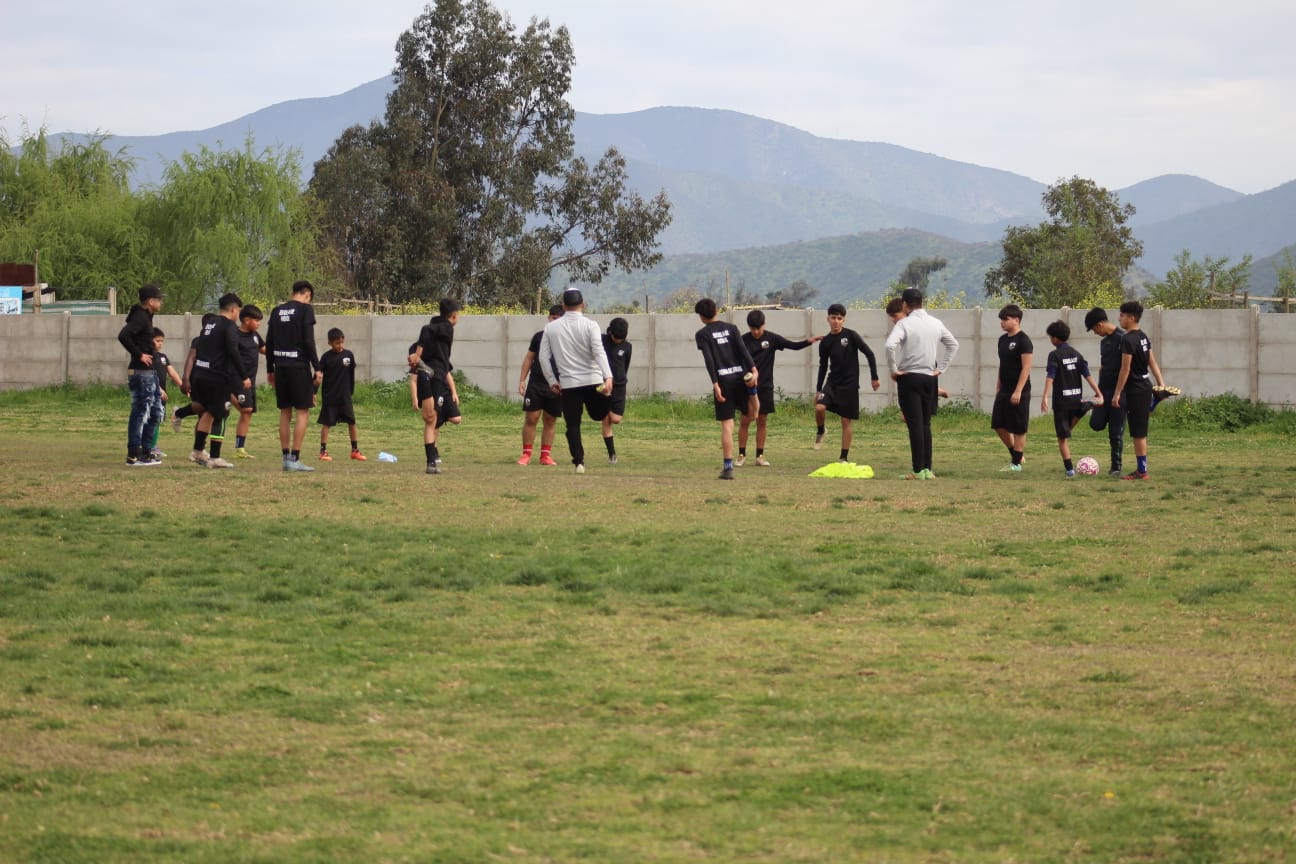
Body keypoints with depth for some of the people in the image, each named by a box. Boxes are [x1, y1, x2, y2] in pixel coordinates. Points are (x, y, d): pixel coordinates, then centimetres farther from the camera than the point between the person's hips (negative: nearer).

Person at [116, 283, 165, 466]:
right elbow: (123, 335, -28)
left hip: (149, 372, 10)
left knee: (153, 413, 15)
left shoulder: (145, 317, 15)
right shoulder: (140, 317, -15)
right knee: (140, 413, -7)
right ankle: (134, 456, -3)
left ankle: (144, 452, 21)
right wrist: (139, 355, -21)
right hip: (141, 373, -10)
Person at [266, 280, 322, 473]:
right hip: (299, 366, -6)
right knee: (302, 412, -2)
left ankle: (286, 458, 11)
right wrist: (317, 368, -9)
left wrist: (270, 369, 18)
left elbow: (269, 343, 12)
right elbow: (308, 341, -12)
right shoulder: (305, 309, -6)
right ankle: (294, 459, -9)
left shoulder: (277, 311, 11)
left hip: (280, 367, 6)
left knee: (285, 413, 11)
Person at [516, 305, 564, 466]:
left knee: (550, 421, 6)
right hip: (535, 384, 0)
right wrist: (522, 380, 6)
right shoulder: (539, 336, 5)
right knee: (531, 419, -3)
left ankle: (546, 455, 13)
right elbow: (529, 359, 11)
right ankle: (526, 454, 3)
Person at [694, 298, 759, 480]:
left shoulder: (702, 335, 2)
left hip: (723, 380, -2)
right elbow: (743, 349, -2)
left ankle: (728, 467, -6)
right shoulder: (731, 328, 11)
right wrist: (753, 369, -10)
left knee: (727, 425, -3)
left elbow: (708, 360, -10)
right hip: (741, 377, 2)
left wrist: (715, 383, -15)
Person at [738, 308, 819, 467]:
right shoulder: (743, 340, -3)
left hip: (765, 386, 2)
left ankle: (760, 455, 11)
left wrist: (809, 341, -17)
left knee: (762, 420, 5)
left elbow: (794, 346, -2)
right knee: (745, 419, -1)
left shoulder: (771, 338, 0)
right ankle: (741, 455, 6)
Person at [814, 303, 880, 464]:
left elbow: (869, 354, -4)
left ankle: (844, 457, 8)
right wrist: (818, 389, 13)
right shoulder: (825, 342, 4)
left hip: (849, 384, -3)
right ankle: (820, 431, 10)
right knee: (819, 407, -22)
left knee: (846, 421, 0)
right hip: (832, 382, 3)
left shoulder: (851, 336, -8)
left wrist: (874, 378, -6)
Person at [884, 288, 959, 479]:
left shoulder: (904, 324, -11)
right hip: (929, 377, 5)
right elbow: (953, 345, 18)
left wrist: (894, 370, -13)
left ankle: (918, 470, -6)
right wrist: (940, 369, 16)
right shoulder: (935, 323, 7)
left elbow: (890, 345, -26)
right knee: (925, 424, 12)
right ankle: (927, 469, 11)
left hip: (909, 378, -5)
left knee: (915, 425, -5)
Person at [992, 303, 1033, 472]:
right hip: (1004, 391, 9)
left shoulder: (1023, 341, -13)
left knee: (1018, 429, -2)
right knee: (998, 425, 9)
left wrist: (1018, 391, -22)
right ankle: (1015, 455, 23)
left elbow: (1026, 368, -17)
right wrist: (998, 387, 18)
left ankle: (1016, 463, 5)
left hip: (1018, 393, -9)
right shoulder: (1003, 339, 12)